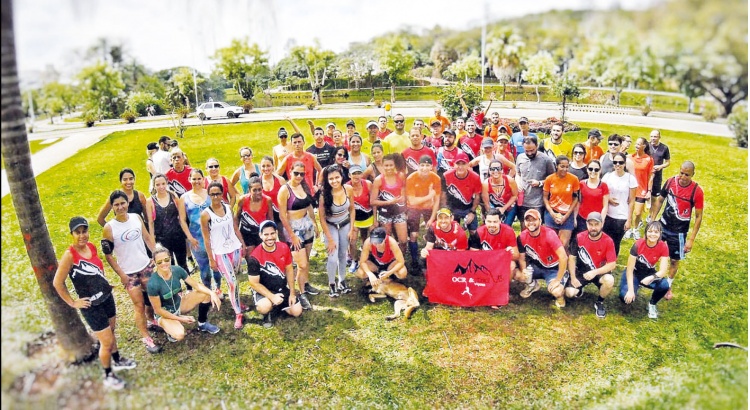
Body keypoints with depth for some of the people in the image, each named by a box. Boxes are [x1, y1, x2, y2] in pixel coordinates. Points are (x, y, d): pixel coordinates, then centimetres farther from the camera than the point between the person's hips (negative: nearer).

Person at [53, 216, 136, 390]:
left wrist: (104, 284, 12)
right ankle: (108, 376, 23)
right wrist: (73, 303, -13)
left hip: (107, 297, 7)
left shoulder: (91, 246, -1)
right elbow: (57, 282, -18)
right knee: (106, 341, 3)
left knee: (112, 332, 25)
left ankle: (118, 360, 47)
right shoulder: (70, 254, -23)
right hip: (91, 305, -7)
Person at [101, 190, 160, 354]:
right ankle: (146, 338, 15)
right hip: (129, 273, -4)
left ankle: (151, 319, 44)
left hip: (146, 266, 4)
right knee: (139, 306, 3)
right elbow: (108, 255, -9)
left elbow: (147, 237, 7)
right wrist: (121, 275, -11)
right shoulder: (109, 228, -15)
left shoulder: (136, 218, -4)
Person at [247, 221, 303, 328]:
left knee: (297, 311, -5)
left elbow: (289, 270, 1)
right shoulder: (255, 257, -24)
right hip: (263, 290, -5)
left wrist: (292, 293, -1)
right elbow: (254, 283, -18)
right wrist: (272, 297, -26)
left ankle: (275, 307, 23)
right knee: (264, 307, -36)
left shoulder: (284, 248, -11)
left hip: (282, 288, 5)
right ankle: (268, 313, 3)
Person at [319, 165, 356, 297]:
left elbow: (352, 209, -3)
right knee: (333, 258, -6)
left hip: (345, 224, 3)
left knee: (343, 254, 16)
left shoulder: (348, 189, -19)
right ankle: (332, 285, 16)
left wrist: (352, 229, -4)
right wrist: (330, 239, -15)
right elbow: (322, 218, -18)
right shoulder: (324, 194, -27)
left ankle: (342, 281, 34)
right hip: (330, 226, -3)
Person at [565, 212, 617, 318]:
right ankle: (579, 289, 20)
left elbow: (612, 264, -17)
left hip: (599, 272, -1)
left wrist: (595, 272, -31)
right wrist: (573, 277, -13)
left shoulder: (608, 241, -17)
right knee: (569, 292, -22)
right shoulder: (579, 237, -12)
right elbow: (572, 258, -5)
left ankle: (599, 303, -4)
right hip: (581, 271, 1)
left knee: (609, 280, -36)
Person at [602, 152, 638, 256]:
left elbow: (631, 201, -3)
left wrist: (629, 220, -5)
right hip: (607, 216, 2)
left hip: (622, 218, -2)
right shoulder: (607, 176, 1)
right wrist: (608, 199, -11)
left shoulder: (630, 178, -5)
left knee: (615, 243, 7)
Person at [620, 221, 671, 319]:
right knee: (626, 297, -25)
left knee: (664, 285, -30)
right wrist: (631, 290, -28)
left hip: (649, 273, 2)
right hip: (634, 273, -2)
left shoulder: (663, 247, -19)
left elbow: (663, 271, -22)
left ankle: (652, 304, 1)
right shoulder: (638, 244, -25)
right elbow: (630, 269, -21)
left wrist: (651, 278, -43)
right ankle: (636, 286, 13)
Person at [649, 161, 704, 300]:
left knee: (674, 260, 12)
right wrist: (652, 220, 2)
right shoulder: (670, 182, -9)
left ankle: (668, 286, 32)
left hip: (679, 232, -2)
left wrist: (691, 239, -13)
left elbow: (699, 216, -11)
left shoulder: (697, 191, -18)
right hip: (662, 225, 3)